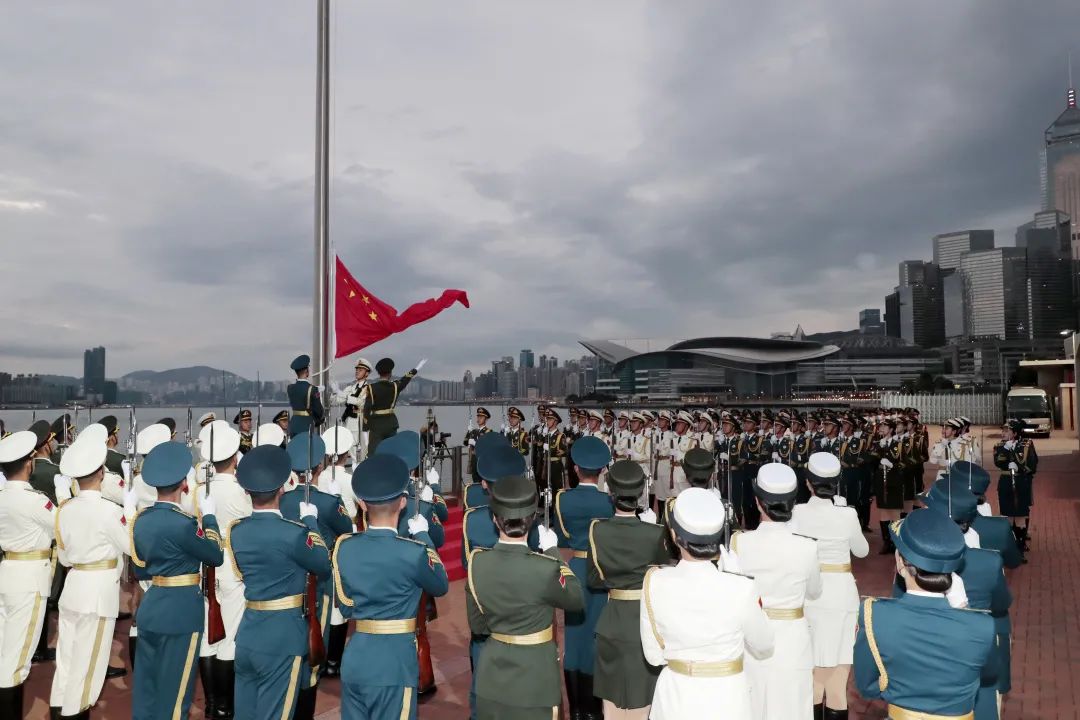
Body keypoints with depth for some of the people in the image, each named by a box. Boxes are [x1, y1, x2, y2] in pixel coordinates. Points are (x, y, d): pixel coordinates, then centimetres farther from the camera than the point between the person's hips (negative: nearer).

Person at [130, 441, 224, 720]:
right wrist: (208, 516, 2)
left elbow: (140, 571, 14)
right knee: (173, 692, 5)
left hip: (149, 609, 8)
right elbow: (216, 556, -6)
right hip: (180, 612, -8)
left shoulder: (141, 519, 4)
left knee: (145, 687, 17)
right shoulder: (183, 523, -21)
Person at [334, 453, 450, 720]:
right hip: (394, 662, -5)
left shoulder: (344, 546, -2)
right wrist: (422, 535, 8)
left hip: (354, 657, 5)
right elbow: (441, 586, 3)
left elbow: (344, 603, 11)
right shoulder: (413, 552, -18)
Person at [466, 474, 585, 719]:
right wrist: (552, 552, 2)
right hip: (533, 676, -4)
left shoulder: (477, 562, -12)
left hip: (491, 674, 4)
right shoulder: (544, 569, -25)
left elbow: (477, 626, 1)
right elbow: (576, 600, -4)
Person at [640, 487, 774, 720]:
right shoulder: (741, 589, -24)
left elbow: (654, 655, -6)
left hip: (674, 697, 1)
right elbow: (763, 648, -4)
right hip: (725, 699, -1)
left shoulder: (654, 583, -19)